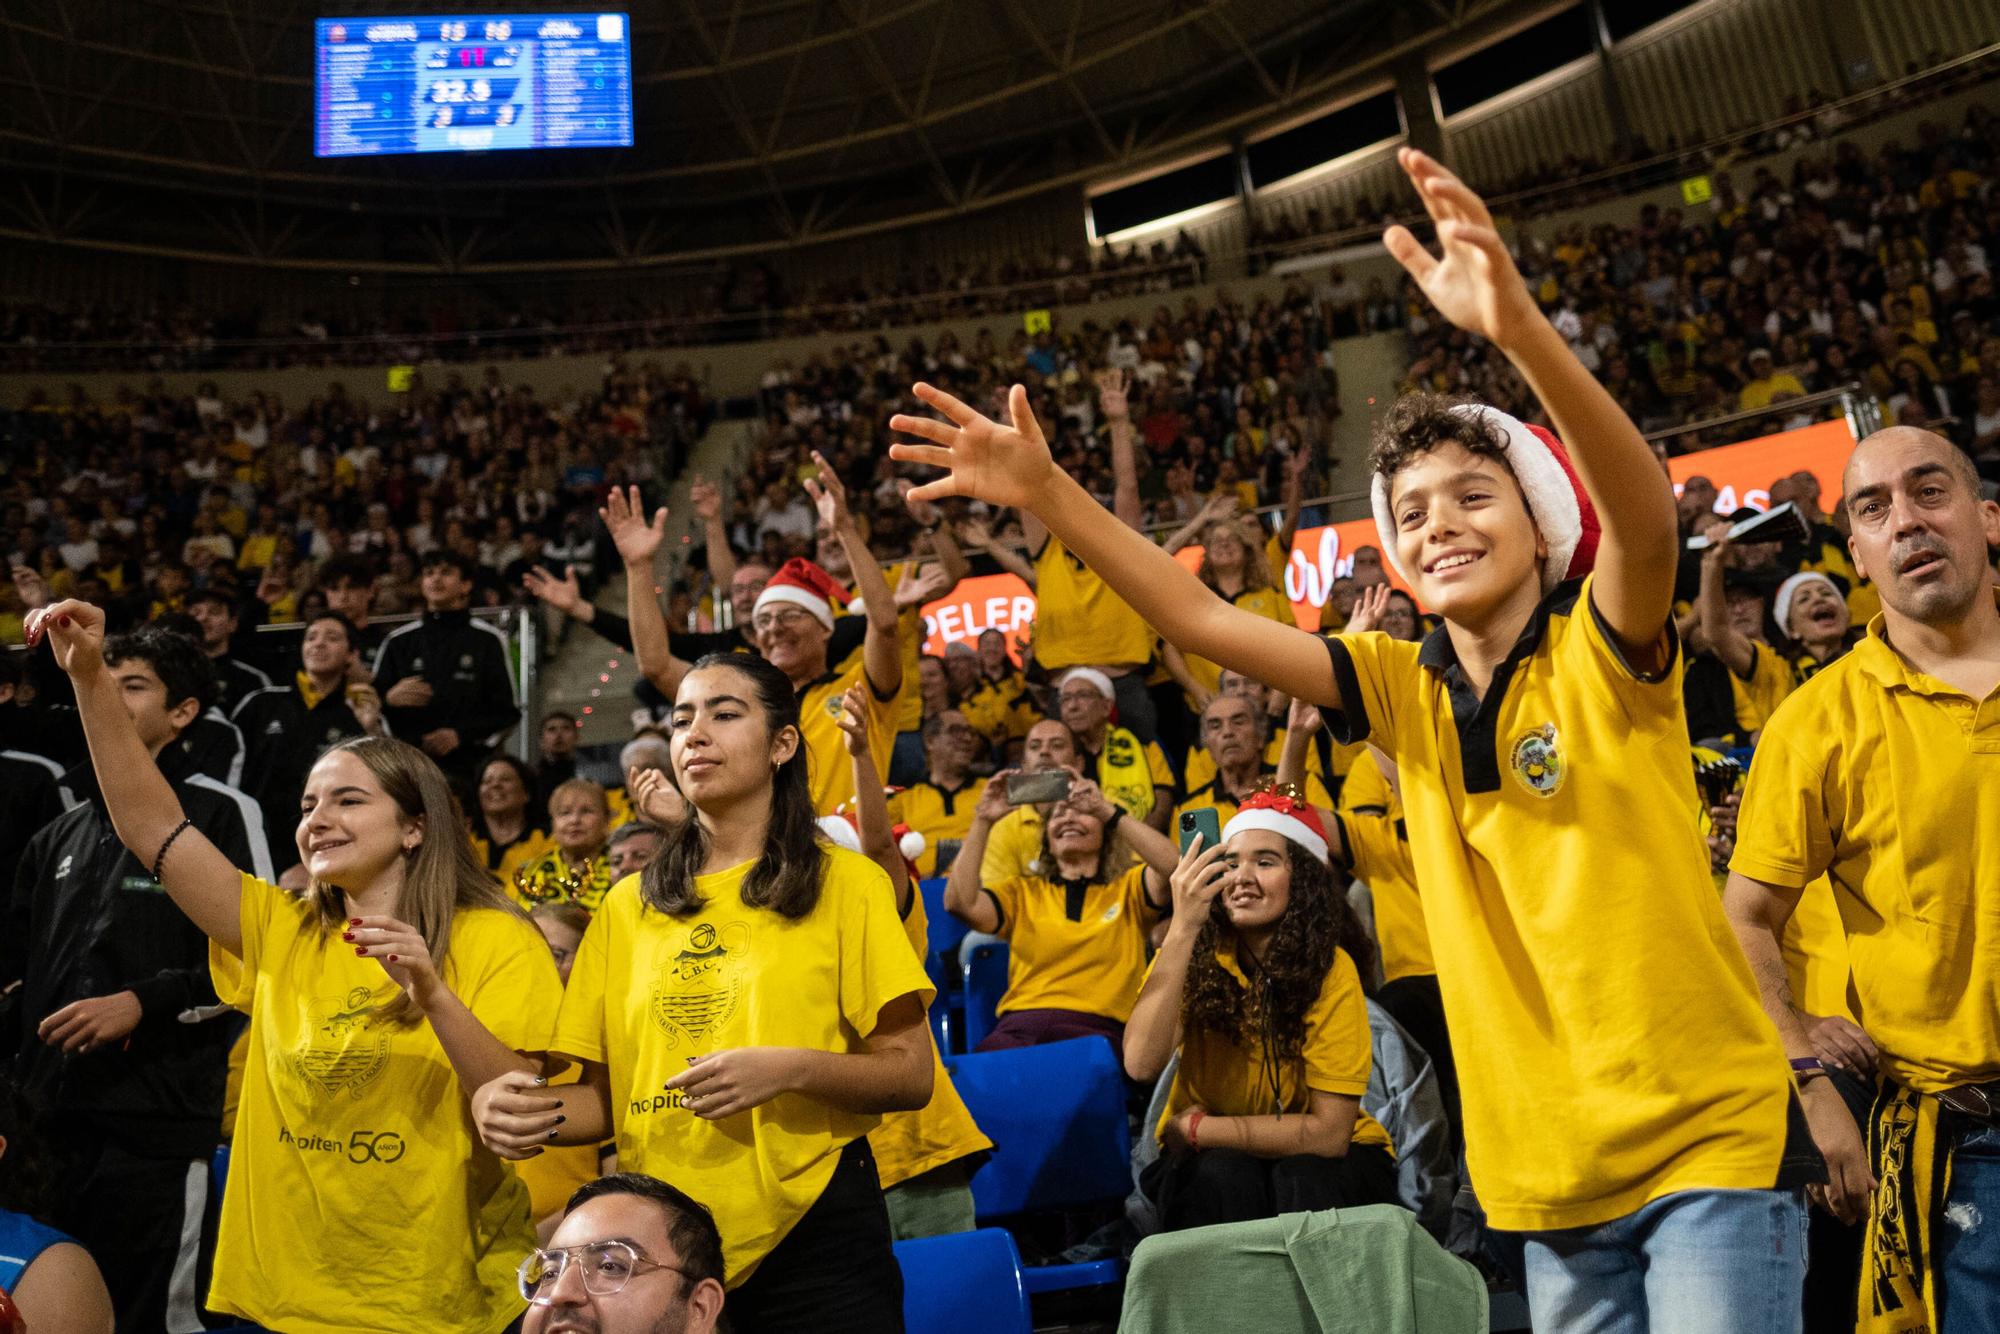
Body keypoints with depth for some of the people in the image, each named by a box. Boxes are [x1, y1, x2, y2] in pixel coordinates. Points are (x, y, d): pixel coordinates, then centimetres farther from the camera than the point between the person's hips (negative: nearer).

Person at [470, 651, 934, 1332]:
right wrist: (518, 1107, -11)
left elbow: (911, 1075, -5)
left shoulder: (846, 884, -2)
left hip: (813, 1231, -3)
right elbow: (605, 1095, 8)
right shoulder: (627, 905, 8)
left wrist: (792, 1069, -21)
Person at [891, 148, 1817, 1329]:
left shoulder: (1601, 652, -9)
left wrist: (1520, 328, -47)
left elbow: (1648, 519, -31)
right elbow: (1202, 620, -1)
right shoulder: (1408, 691, 2)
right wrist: (1046, 493, -10)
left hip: (1708, 1138, -4)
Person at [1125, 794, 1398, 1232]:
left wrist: (1194, 1127, -20)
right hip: (1209, 1161, 1)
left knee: (1304, 1181, -31)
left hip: (1321, 1164, -1)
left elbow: (1329, 1133, -21)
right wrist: (1183, 926, -37)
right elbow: (1141, 1065, -32)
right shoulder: (1197, 952, -15)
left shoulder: (1331, 967, -19)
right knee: (1222, 1176, -30)